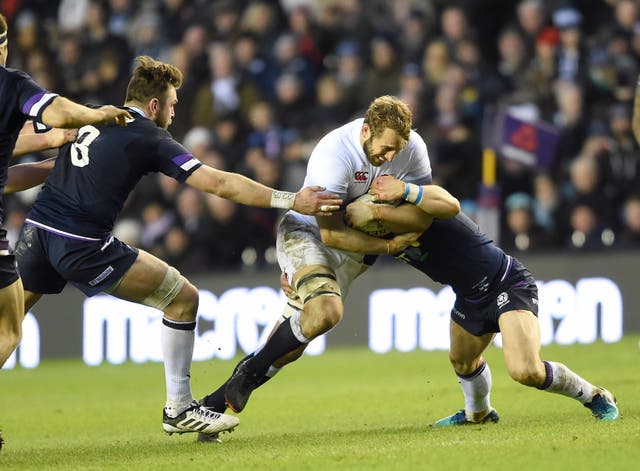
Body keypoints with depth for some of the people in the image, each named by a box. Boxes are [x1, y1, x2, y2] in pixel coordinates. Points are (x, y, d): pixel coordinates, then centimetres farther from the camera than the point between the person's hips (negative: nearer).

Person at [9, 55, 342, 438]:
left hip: (37, 229, 7)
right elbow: (220, 184, -7)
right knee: (183, 298, 5)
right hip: (81, 245, -7)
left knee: (9, 324, 19)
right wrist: (291, 201, -6)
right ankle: (179, 409, 10)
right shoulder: (149, 138, -3)